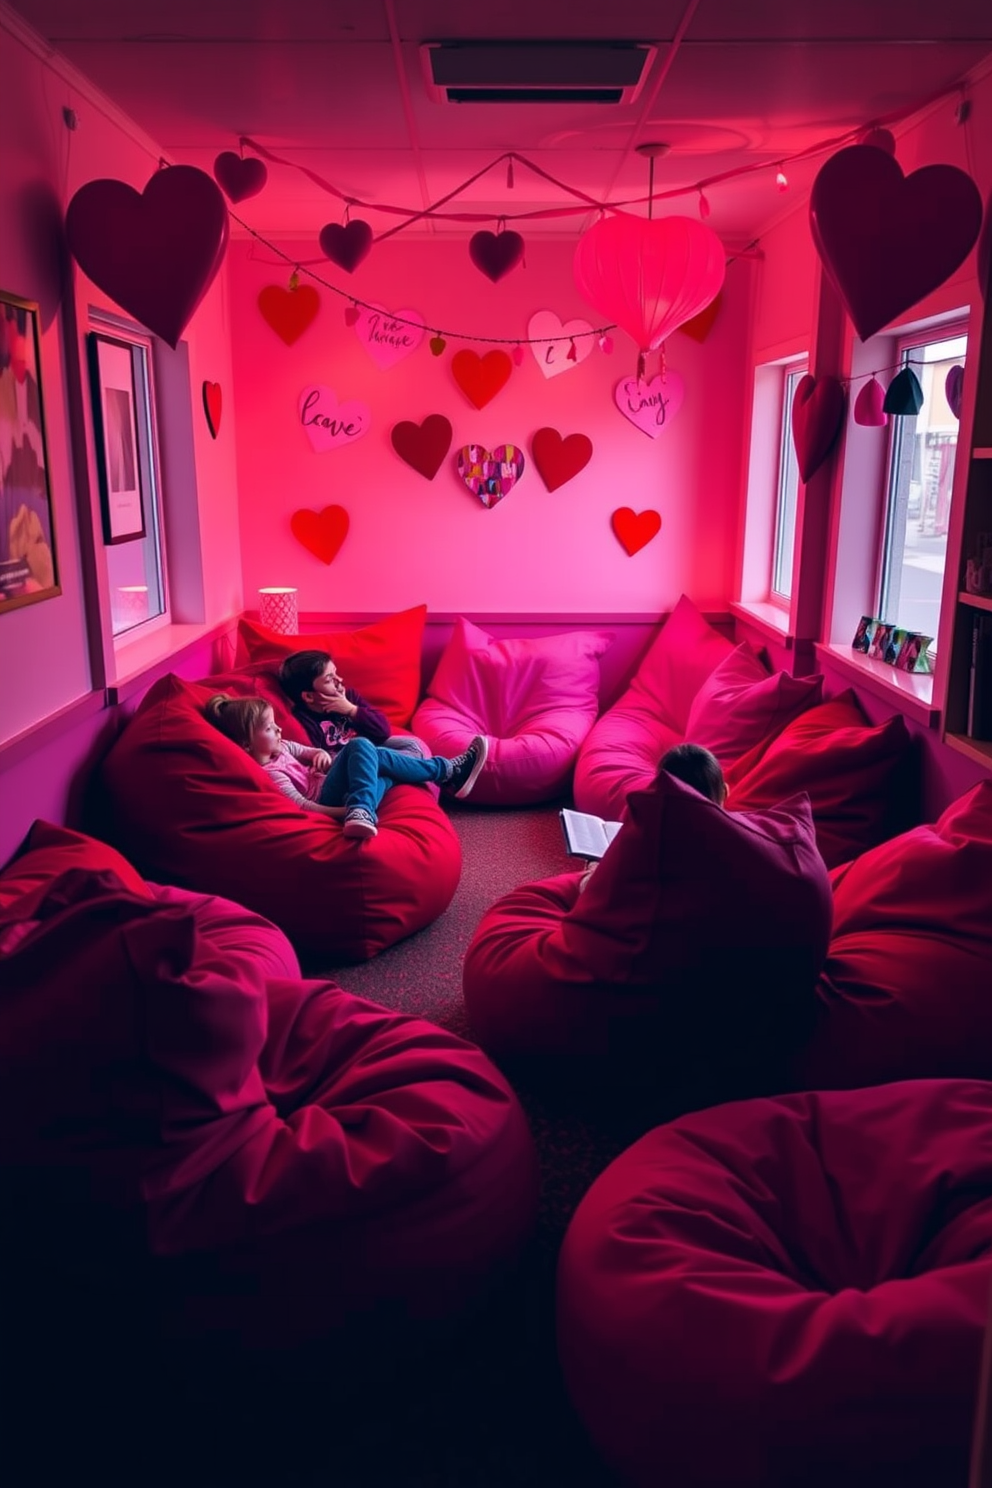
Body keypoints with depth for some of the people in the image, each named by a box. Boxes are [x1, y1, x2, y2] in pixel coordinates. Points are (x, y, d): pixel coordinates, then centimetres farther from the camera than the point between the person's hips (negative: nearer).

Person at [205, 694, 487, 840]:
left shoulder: (276, 747, 9)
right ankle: (446, 772, -20)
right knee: (360, 746, -23)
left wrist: (321, 754, -1)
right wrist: (346, 812, -36)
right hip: (328, 800, -10)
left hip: (326, 784, 10)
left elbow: (306, 751, 24)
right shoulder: (267, 774, -18)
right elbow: (302, 807, -25)